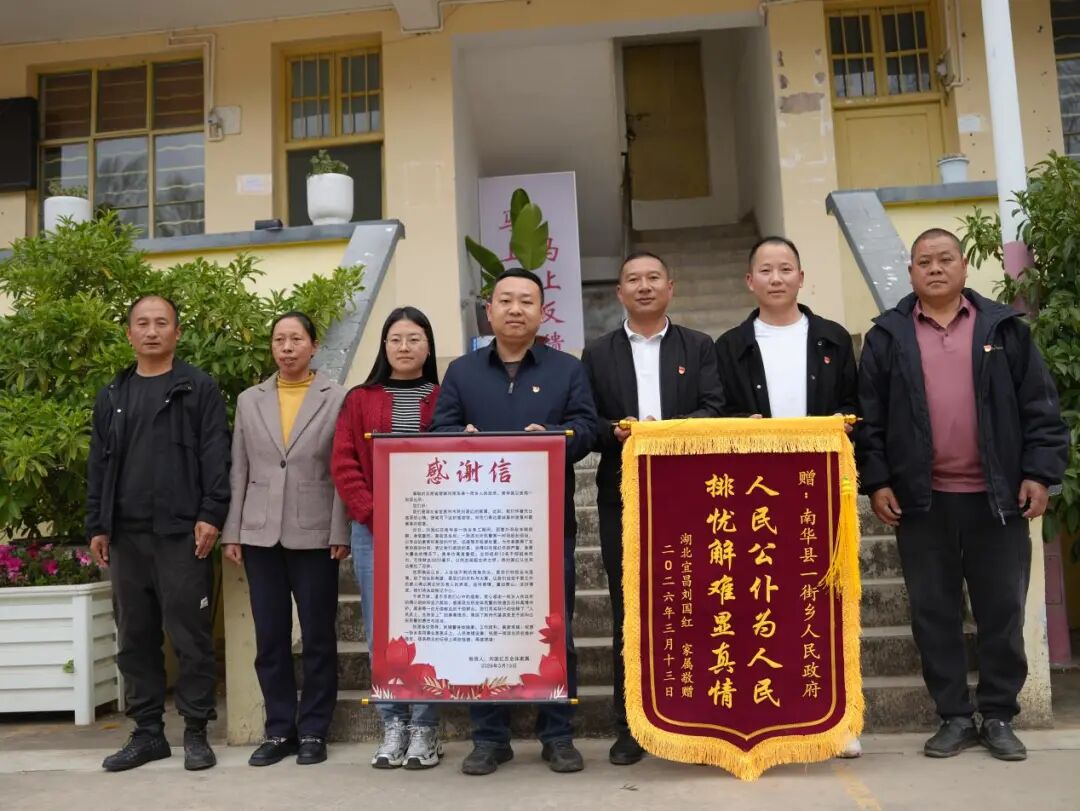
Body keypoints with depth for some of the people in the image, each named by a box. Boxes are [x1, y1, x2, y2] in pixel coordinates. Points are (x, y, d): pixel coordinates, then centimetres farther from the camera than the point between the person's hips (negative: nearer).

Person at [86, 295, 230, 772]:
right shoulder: (112, 396, 15)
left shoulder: (198, 389, 1)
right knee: (135, 637, 10)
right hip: (126, 535, 5)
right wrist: (97, 527, 9)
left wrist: (211, 516, -14)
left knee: (189, 634, -1)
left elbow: (216, 456, -6)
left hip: (181, 532, -5)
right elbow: (99, 465, 15)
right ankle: (147, 732, 21)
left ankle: (196, 732, 10)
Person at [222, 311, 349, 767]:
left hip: (314, 535, -3)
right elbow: (239, 471, 10)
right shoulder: (249, 401, 10)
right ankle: (279, 730, 19)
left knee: (318, 638, 4)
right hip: (260, 535, 3)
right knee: (270, 639, 8)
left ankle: (313, 732, 16)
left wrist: (341, 533, -9)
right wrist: (231, 532, 5)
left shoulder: (337, 399, 0)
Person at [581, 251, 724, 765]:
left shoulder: (699, 347, 10)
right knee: (628, 611, 4)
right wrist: (617, 432, -16)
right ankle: (629, 726, 12)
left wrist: (666, 430, -18)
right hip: (624, 497, 0)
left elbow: (714, 411, -2)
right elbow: (587, 424, 4)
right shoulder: (597, 354, 11)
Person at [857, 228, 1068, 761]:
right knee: (934, 613, 5)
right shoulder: (888, 336, 6)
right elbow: (870, 417, 3)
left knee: (1002, 611, 6)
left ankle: (999, 716, 20)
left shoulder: (1004, 327, 6)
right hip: (921, 498, 0)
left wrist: (1039, 472, -4)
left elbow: (1039, 405, 4)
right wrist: (876, 481, -4)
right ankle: (955, 717, 17)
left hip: (995, 496, 0)